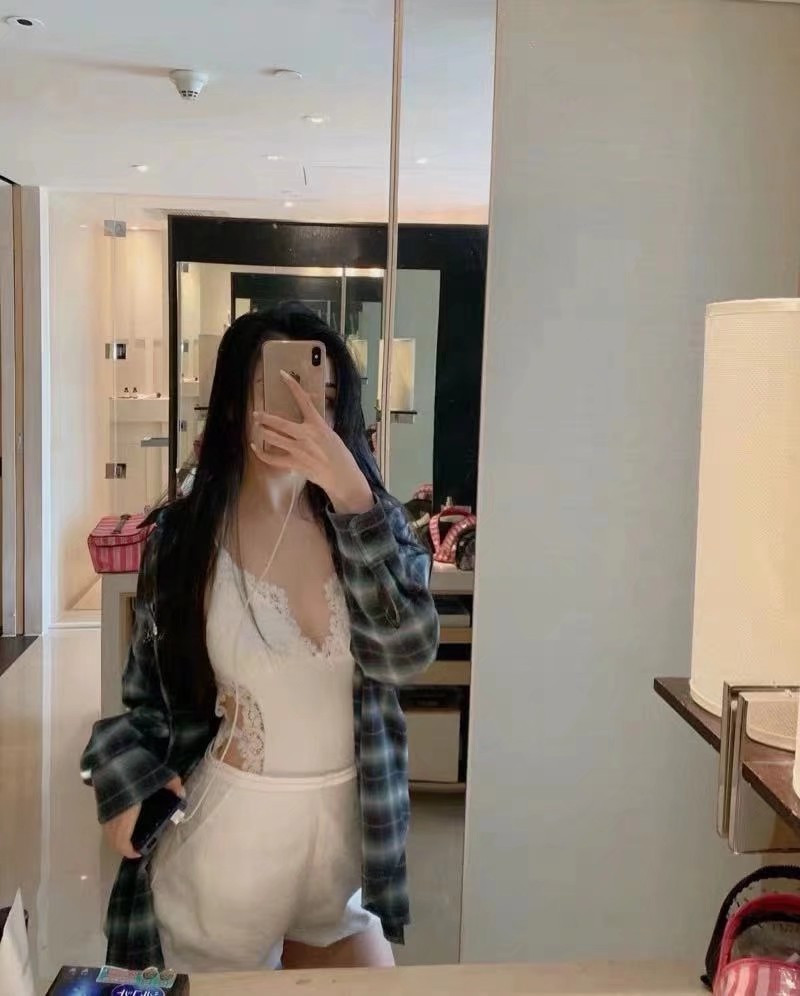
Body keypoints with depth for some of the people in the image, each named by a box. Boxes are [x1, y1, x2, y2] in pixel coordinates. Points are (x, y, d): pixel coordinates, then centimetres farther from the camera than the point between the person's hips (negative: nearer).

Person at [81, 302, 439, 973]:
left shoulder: (374, 522, -4)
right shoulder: (183, 535, -8)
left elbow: (407, 653, -20)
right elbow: (151, 692, 2)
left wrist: (353, 500, -27)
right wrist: (125, 781, -17)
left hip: (347, 826, 2)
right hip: (227, 830, -1)